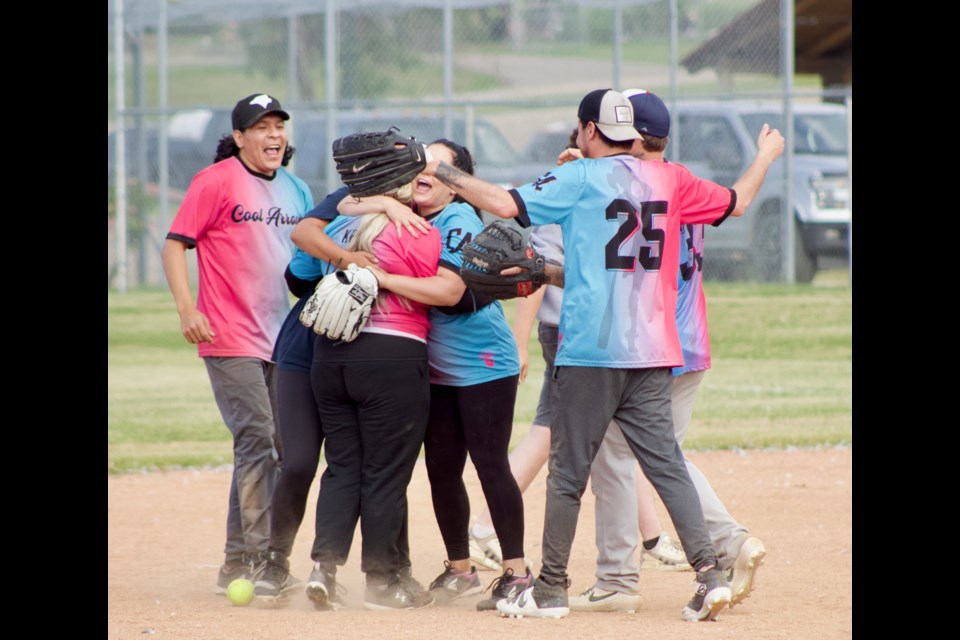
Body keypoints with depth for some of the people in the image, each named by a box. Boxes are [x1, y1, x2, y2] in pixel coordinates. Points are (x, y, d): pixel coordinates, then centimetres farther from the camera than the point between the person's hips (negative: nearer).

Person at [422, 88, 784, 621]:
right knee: (666, 465, 4)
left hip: (590, 352, -4)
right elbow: (737, 201, 22)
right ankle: (709, 572, -10)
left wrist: (440, 170, -1)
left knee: (567, 472, 3)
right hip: (653, 354, 4)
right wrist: (766, 156, 40)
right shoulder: (670, 180, 10)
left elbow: (504, 203, -11)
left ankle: (551, 590, 8)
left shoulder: (580, 179, -4)